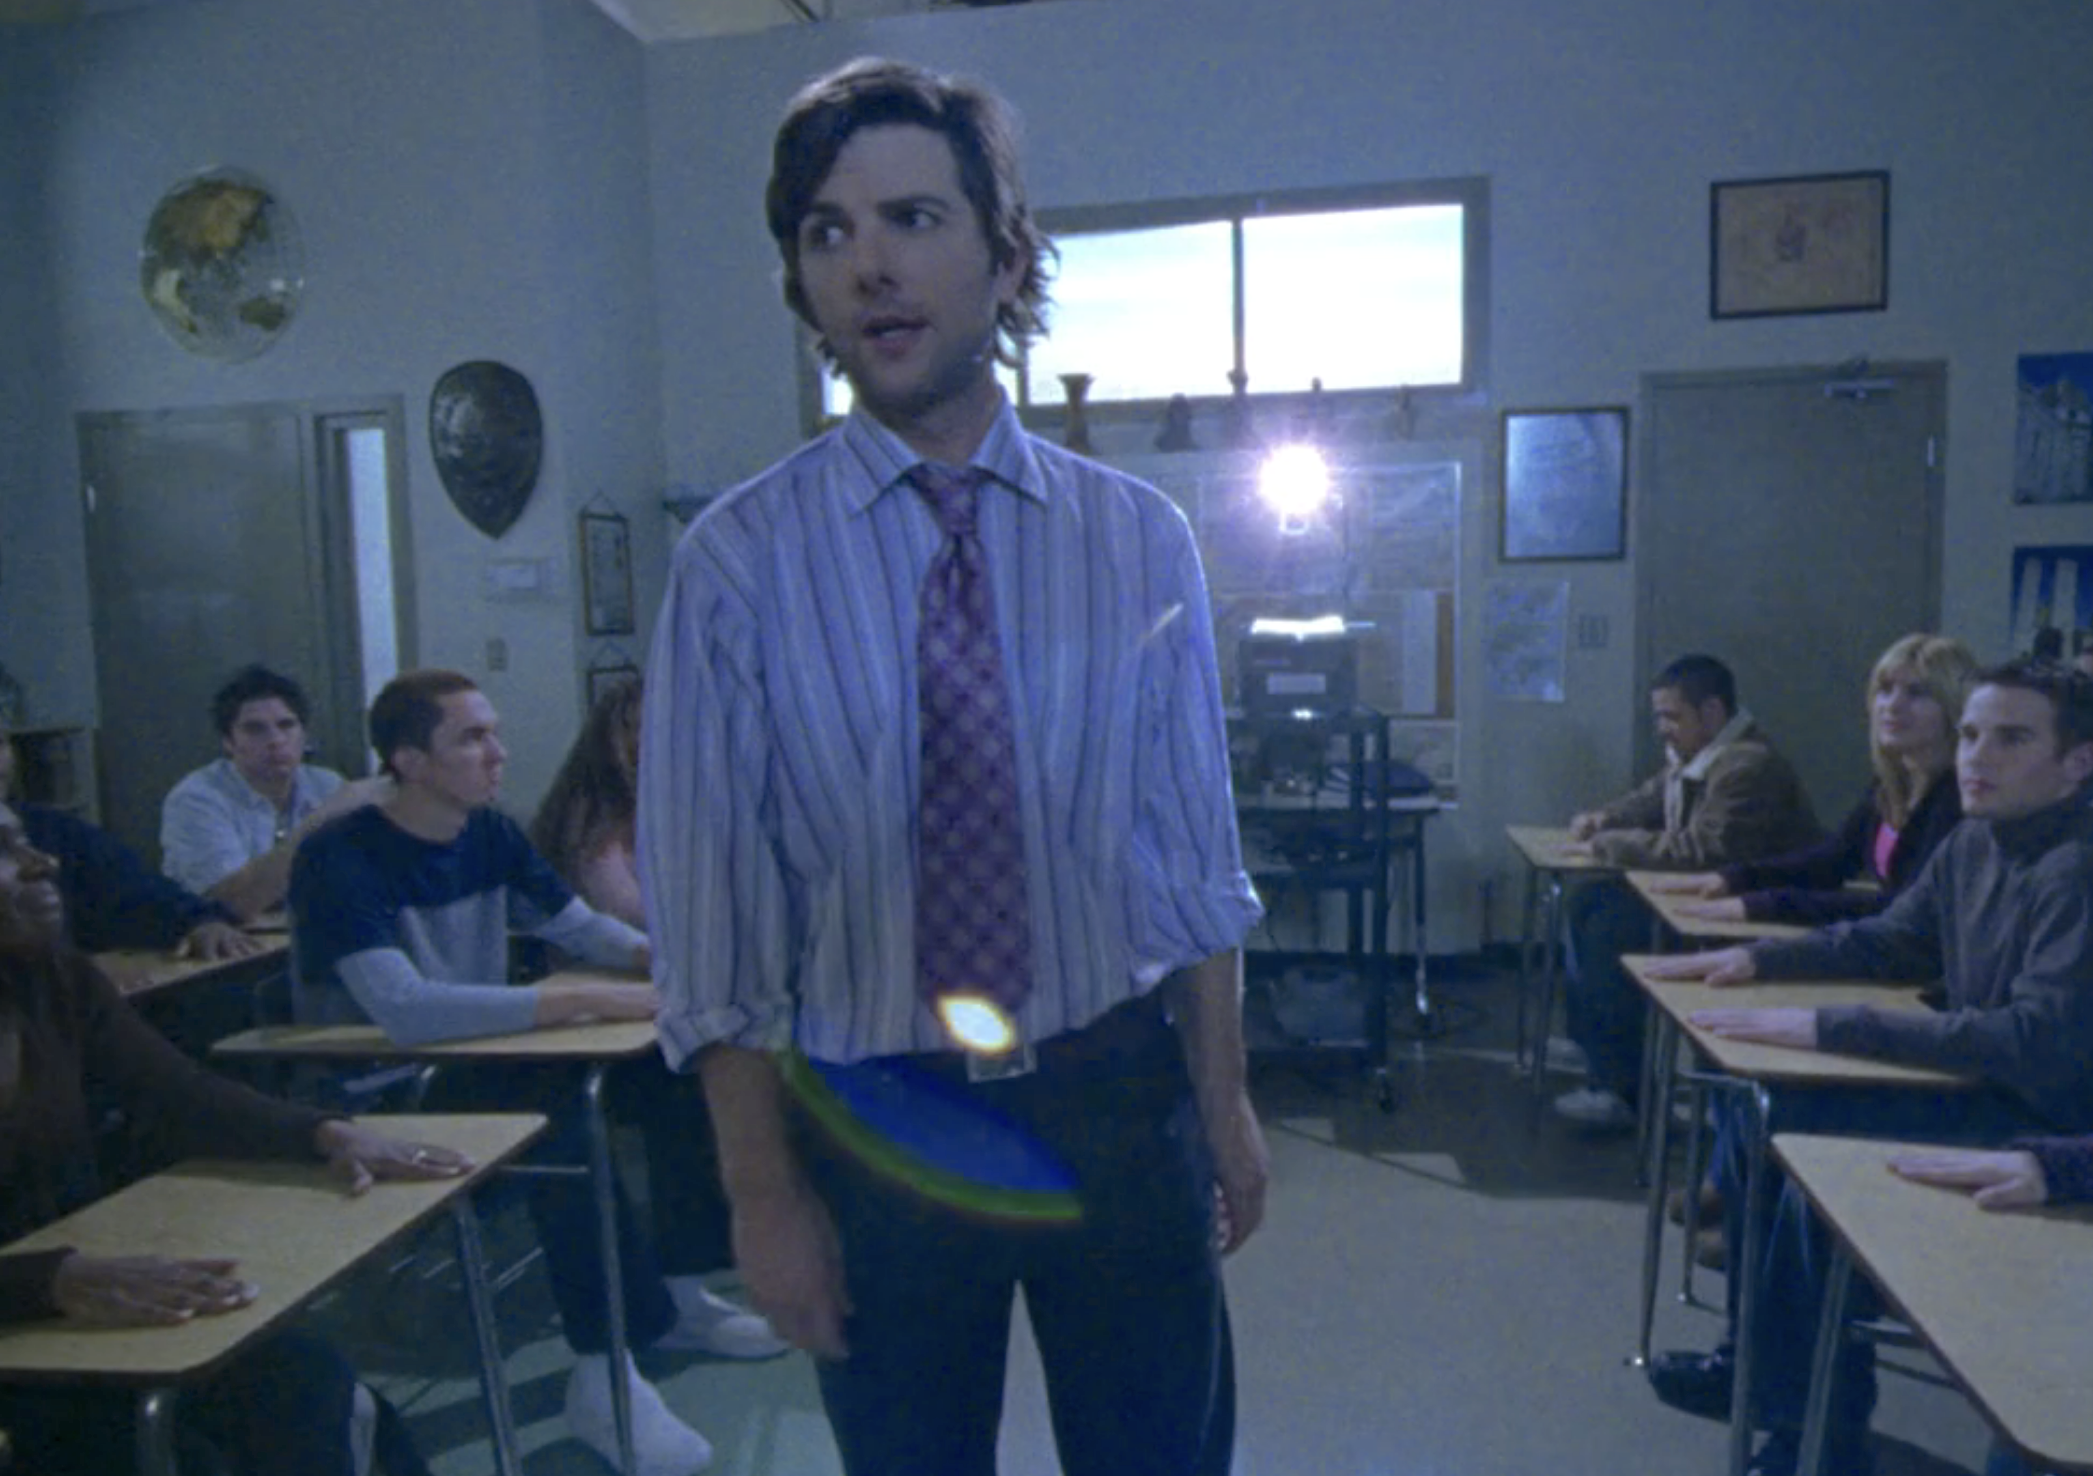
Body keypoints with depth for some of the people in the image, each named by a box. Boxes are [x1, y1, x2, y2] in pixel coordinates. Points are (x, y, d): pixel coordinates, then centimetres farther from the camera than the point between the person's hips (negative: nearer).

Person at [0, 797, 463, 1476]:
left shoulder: (56, 978, 0)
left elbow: (183, 1099, -1)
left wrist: (329, 1133, -16)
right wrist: (59, 1278, -45)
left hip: (89, 1267, 5)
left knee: (310, 1389, -12)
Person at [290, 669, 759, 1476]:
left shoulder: (490, 833, 3)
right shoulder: (342, 857, -20)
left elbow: (580, 926, 13)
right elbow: (404, 1012, -33)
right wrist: (587, 1000, -35)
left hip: (474, 1069, 7)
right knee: (554, 1113, -32)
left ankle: (667, 1293, 6)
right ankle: (606, 1374, -19)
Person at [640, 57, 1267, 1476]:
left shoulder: (1140, 538, -3)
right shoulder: (739, 560, -9)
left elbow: (1194, 853, 1)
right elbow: (712, 905, -7)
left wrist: (1224, 1105, 3)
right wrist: (765, 1189, -6)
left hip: (1120, 1102, 2)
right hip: (872, 1121, -1)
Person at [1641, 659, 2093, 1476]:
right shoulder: (1973, 843, 4)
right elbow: (1886, 941, 18)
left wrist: (1830, 1027, -34)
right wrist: (1757, 957, 3)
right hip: (1983, 1092, 9)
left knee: (1804, 1136, -22)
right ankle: (1760, 1354, 11)